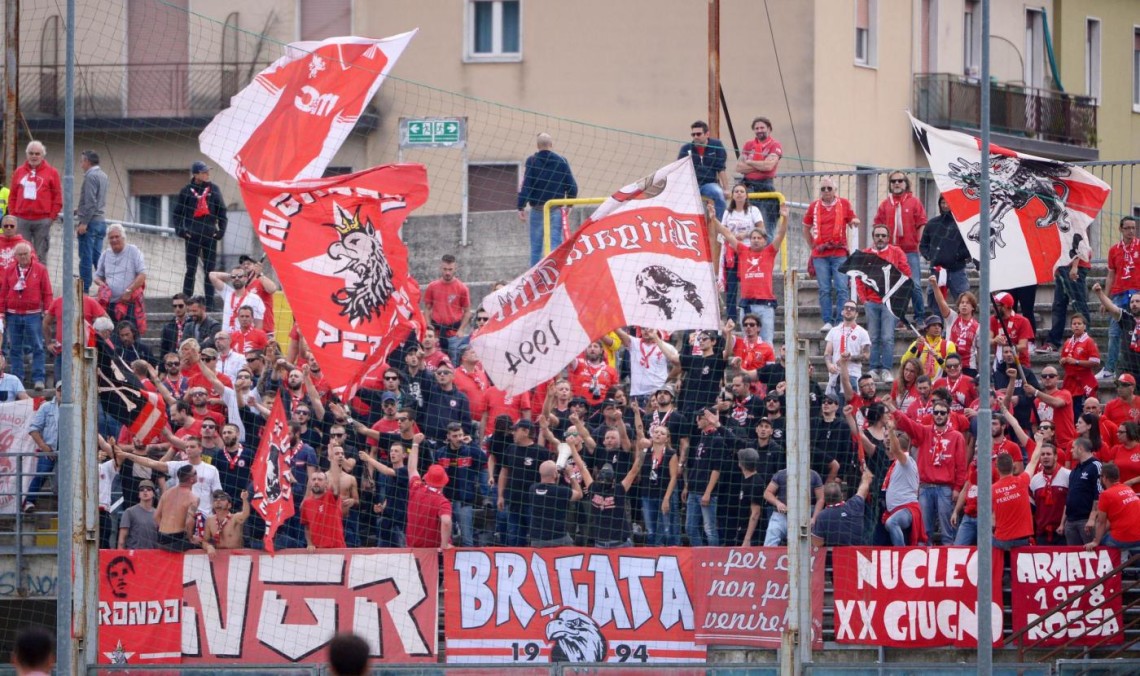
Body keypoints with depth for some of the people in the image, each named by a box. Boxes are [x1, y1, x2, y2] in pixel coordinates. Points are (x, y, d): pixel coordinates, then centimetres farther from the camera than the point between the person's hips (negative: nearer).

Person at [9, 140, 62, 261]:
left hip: (42, 220, -3)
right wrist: (12, 215, 4)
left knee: (40, 256, -1)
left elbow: (58, 197, 2)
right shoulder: (19, 172, 13)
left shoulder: (51, 172, 4)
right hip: (22, 220, 3)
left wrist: (52, 216, -5)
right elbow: (13, 196, 14)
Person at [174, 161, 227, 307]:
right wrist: (180, 230, -6)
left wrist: (221, 229, -1)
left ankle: (210, 304, 7)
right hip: (192, 235, -2)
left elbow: (222, 211, 10)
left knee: (210, 270, 4)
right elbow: (177, 213, 6)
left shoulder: (213, 190, 7)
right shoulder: (187, 191, 2)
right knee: (191, 270, -2)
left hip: (210, 235, 2)